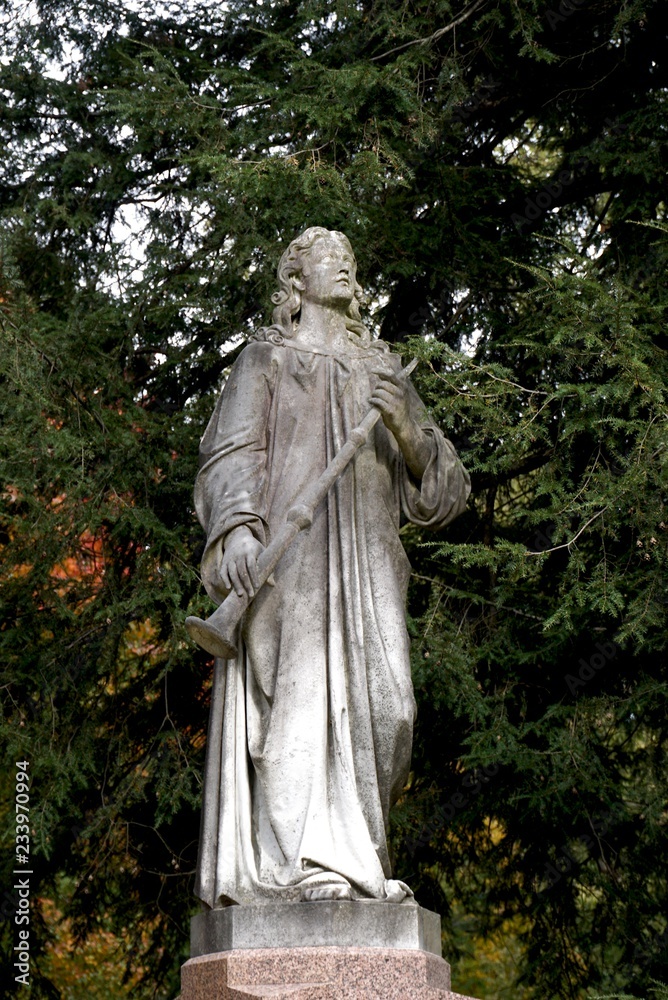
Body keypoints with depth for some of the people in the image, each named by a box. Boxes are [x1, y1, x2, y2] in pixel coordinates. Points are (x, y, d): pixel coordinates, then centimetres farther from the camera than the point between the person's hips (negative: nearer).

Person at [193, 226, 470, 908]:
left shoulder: (382, 372, 27)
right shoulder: (267, 358, 17)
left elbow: (437, 485, 18)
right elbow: (232, 451, 2)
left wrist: (405, 425, -4)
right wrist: (238, 526, -18)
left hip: (365, 557, 4)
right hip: (288, 545, -4)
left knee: (380, 701, -10)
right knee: (297, 685, -18)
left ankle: (354, 853, -4)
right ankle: (303, 860, -24)